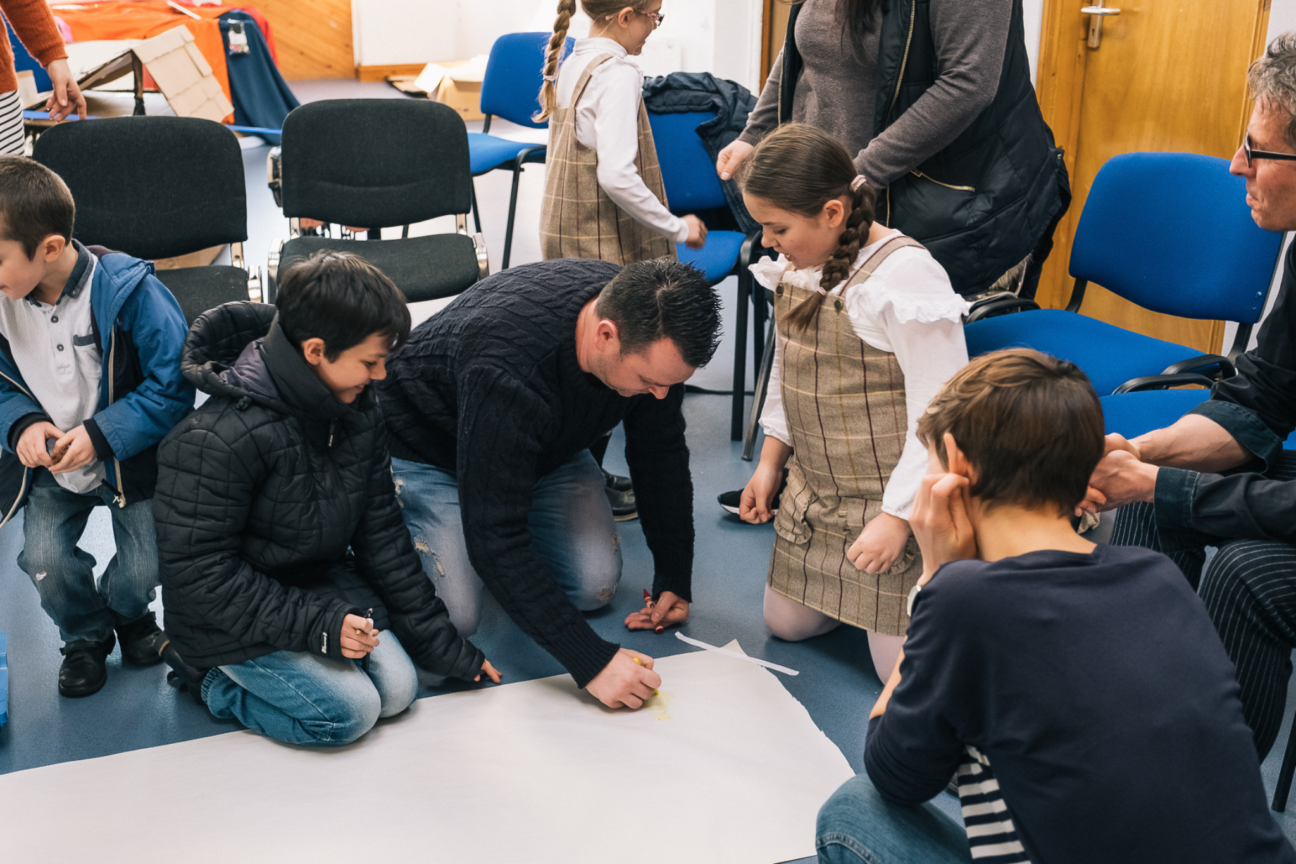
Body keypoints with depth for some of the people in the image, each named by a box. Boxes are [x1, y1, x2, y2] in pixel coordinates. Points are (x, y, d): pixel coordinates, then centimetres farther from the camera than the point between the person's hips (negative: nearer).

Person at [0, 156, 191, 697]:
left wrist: (101, 434, -26)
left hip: (130, 459, -3)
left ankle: (126, 612, 31)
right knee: (44, 560, -14)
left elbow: (174, 388, -18)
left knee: (144, 566, -9)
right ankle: (85, 636, 20)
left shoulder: (129, 292, -24)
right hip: (50, 460, 3)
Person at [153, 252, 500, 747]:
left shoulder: (357, 413, -5)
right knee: (350, 711, -18)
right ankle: (204, 673, 4)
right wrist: (313, 624, -28)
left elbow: (381, 532, 3)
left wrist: (440, 639, 3)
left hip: (322, 582, 7)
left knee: (398, 689, -7)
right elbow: (198, 571, -25)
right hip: (235, 613, -7)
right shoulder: (214, 441, -29)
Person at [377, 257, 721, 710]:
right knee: (450, 616, -18)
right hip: (425, 449, -5)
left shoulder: (650, 333, -24)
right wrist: (590, 660, -40)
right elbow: (495, 540, -40)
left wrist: (675, 578, -5)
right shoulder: (505, 371, -44)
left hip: (547, 443, 6)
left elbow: (661, 452, -6)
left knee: (595, 586, -8)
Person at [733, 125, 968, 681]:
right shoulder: (795, 265, 0)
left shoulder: (906, 275, -25)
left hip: (891, 498, -8)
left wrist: (898, 515, -22)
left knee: (904, 667, -4)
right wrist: (770, 460, 13)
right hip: (815, 490, 8)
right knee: (786, 625, 14)